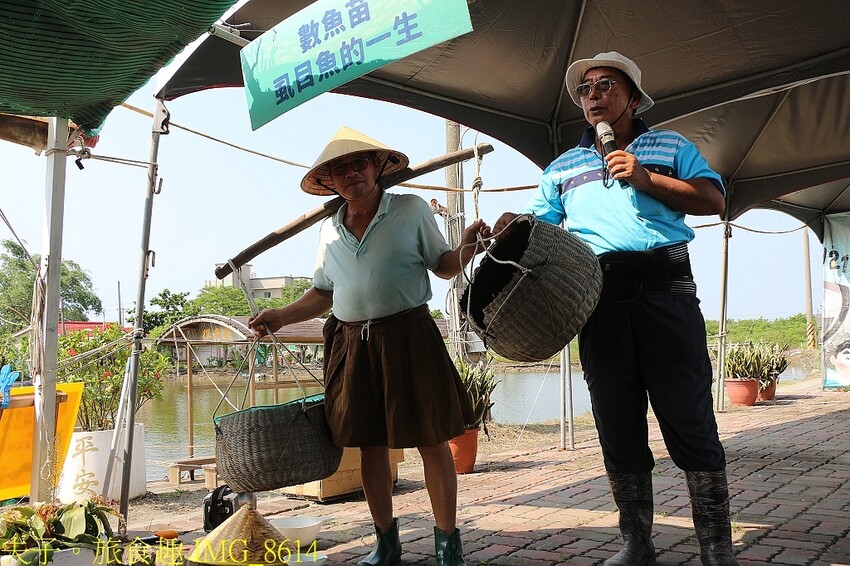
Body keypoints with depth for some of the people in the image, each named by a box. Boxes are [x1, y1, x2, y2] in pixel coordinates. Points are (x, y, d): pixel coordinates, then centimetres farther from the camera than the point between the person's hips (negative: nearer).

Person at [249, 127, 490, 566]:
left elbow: (444, 267, 4)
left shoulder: (412, 210, 2)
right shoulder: (330, 230, 12)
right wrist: (281, 317, 9)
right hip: (351, 343, 4)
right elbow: (323, 293, 20)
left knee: (432, 441, 0)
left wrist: (465, 250, -16)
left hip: (407, 336, -3)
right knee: (370, 445, 9)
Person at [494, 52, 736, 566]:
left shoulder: (671, 147, 16)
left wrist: (647, 179, -6)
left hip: (666, 288, -2)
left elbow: (714, 200, 4)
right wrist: (512, 228, -6)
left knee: (690, 419, -4)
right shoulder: (563, 167, 23)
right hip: (598, 296, 3)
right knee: (618, 425, 5)